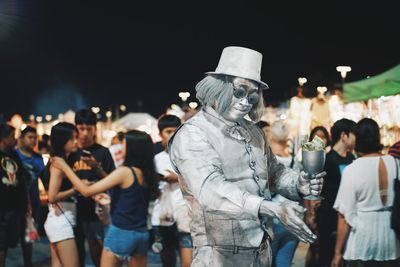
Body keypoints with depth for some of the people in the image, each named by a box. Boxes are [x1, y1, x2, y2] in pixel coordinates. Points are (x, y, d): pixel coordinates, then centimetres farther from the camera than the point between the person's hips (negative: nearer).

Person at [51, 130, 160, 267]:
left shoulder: (124, 171, -15)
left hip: (121, 233, -7)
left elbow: (86, 191, -12)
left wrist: (65, 167, -4)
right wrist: (111, 200, 22)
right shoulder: (146, 173, 4)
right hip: (142, 234, 7)